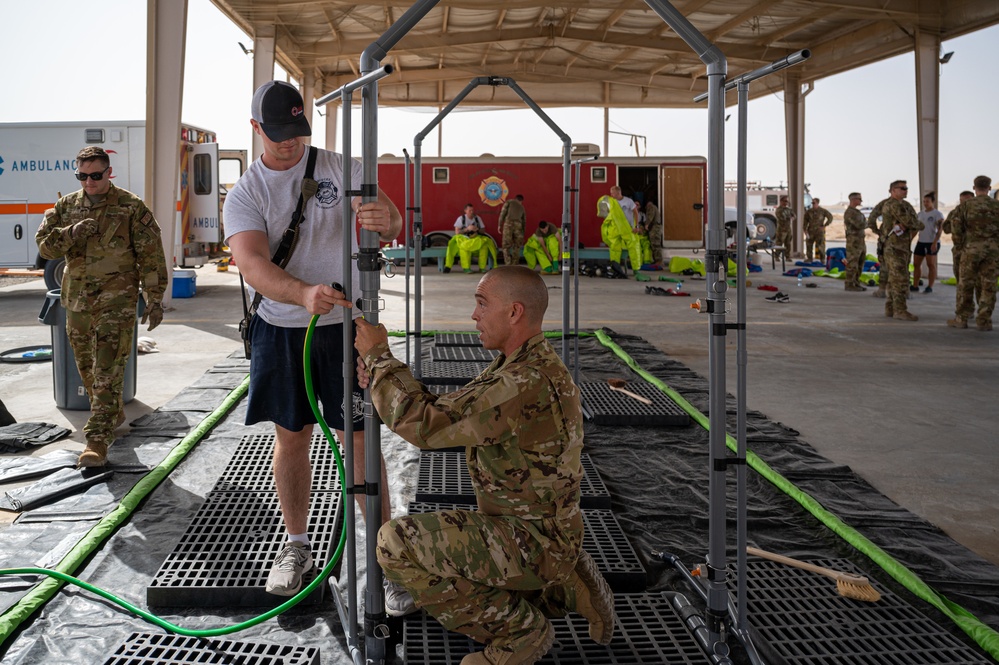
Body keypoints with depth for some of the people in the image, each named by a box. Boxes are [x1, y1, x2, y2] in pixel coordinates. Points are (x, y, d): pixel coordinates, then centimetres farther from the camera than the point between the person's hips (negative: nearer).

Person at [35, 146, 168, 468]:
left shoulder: (131, 207, -5)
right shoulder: (66, 206, 9)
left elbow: (151, 256, -5)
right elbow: (44, 245, 4)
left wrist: (154, 298, -8)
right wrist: (72, 233, -16)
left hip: (116, 300, -5)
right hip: (77, 300, 6)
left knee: (108, 371, -11)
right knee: (87, 368, 16)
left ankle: (98, 440, -11)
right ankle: (114, 414, 37)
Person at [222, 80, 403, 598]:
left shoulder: (339, 168, -1)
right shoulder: (244, 195, -3)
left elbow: (389, 221, -9)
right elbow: (252, 263, -20)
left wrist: (385, 221, -36)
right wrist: (304, 293, -40)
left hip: (345, 324, -1)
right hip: (281, 329, 1)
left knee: (359, 438, -2)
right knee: (291, 438, 10)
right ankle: (296, 546, 27)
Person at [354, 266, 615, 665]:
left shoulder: (528, 382, -28)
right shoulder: (519, 365, 7)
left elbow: (426, 426, -28)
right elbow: (446, 420, 10)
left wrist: (379, 355, -16)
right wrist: (383, 379, -1)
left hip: (528, 539, -10)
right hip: (534, 531, 10)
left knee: (397, 543, -19)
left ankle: (519, 631, -6)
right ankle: (565, 589, 17)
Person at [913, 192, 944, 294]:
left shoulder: (938, 214, -5)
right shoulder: (920, 213, 13)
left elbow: (940, 229, -13)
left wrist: (935, 242, -22)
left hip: (932, 242, -6)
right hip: (921, 242, 6)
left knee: (931, 264, -3)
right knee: (916, 263, 7)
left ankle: (930, 287, 2)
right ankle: (915, 285, 15)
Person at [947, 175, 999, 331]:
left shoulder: (966, 206, -3)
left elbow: (956, 226, -7)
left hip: (971, 249, -1)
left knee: (965, 285, 7)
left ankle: (961, 319, 9)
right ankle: (984, 321, 2)